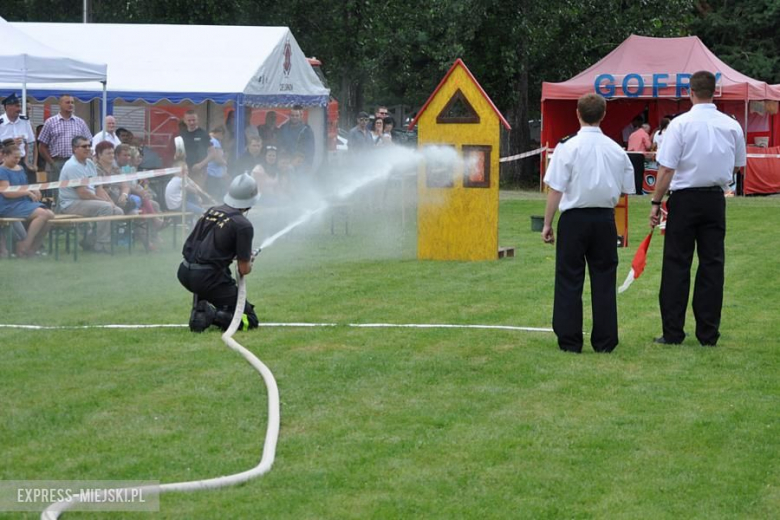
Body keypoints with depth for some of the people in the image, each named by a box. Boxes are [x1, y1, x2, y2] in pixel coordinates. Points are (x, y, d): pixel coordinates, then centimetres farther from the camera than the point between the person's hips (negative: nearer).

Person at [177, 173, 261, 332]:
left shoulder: (210, 211, 12)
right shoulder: (243, 225, -7)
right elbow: (244, 270, -4)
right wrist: (247, 260, 20)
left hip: (184, 273, 6)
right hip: (209, 279, -6)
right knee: (250, 320, 4)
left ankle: (199, 310, 22)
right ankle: (213, 316, -19)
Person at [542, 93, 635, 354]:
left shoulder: (568, 147, -9)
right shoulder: (616, 150, 2)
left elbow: (555, 189, -10)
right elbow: (626, 189, 9)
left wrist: (547, 223, -3)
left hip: (575, 217, -3)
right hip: (605, 218, 3)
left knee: (569, 280, 4)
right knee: (604, 279, 9)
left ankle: (569, 340, 4)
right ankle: (604, 340, 10)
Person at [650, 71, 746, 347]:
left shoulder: (680, 124, -11)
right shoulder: (732, 126, 1)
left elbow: (667, 169, -13)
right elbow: (738, 166, 13)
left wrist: (656, 202, -7)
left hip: (685, 199, -3)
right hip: (715, 199, 3)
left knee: (676, 265, 2)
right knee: (712, 264, 7)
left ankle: (673, 332, 2)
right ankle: (708, 333, 8)